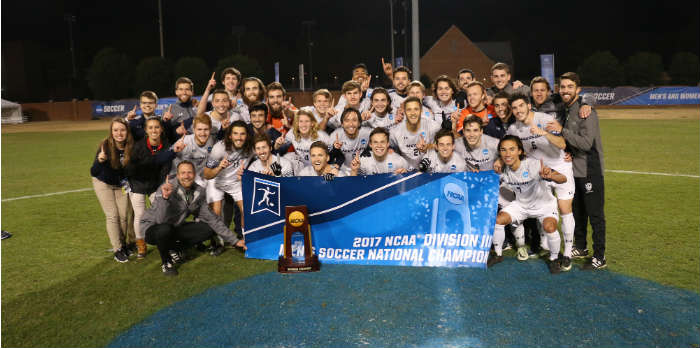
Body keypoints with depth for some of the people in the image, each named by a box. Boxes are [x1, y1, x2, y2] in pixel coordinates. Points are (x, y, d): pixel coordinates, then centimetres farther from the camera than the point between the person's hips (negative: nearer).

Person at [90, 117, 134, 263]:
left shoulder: (131, 146, -21)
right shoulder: (105, 146, -28)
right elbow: (93, 172, -28)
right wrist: (99, 161, -45)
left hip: (121, 185, 2)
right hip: (103, 183, -2)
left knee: (123, 216, 1)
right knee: (112, 216, -6)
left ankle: (121, 244, 22)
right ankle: (117, 250, 4)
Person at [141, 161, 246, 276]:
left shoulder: (200, 192, -8)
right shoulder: (166, 189, -25)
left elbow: (211, 218, -1)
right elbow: (161, 220, -34)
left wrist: (234, 240, -4)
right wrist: (165, 197, -49)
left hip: (176, 228, 5)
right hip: (154, 229, -5)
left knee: (209, 229, -10)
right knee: (164, 229, -38)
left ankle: (175, 248, 6)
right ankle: (165, 262, -8)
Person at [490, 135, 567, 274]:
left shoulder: (532, 165, -32)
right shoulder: (502, 169, -18)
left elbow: (563, 179, -40)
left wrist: (550, 176, -63)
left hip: (544, 204, -4)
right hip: (521, 204, 4)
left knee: (550, 227, -30)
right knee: (497, 220, -13)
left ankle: (554, 259, 0)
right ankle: (498, 254, 12)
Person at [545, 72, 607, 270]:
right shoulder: (564, 111, 10)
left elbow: (586, 143, -24)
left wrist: (562, 130, -25)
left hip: (590, 171, -8)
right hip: (573, 170, 8)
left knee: (595, 214, -2)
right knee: (577, 212, 18)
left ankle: (599, 257, 6)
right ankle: (580, 248, 32)